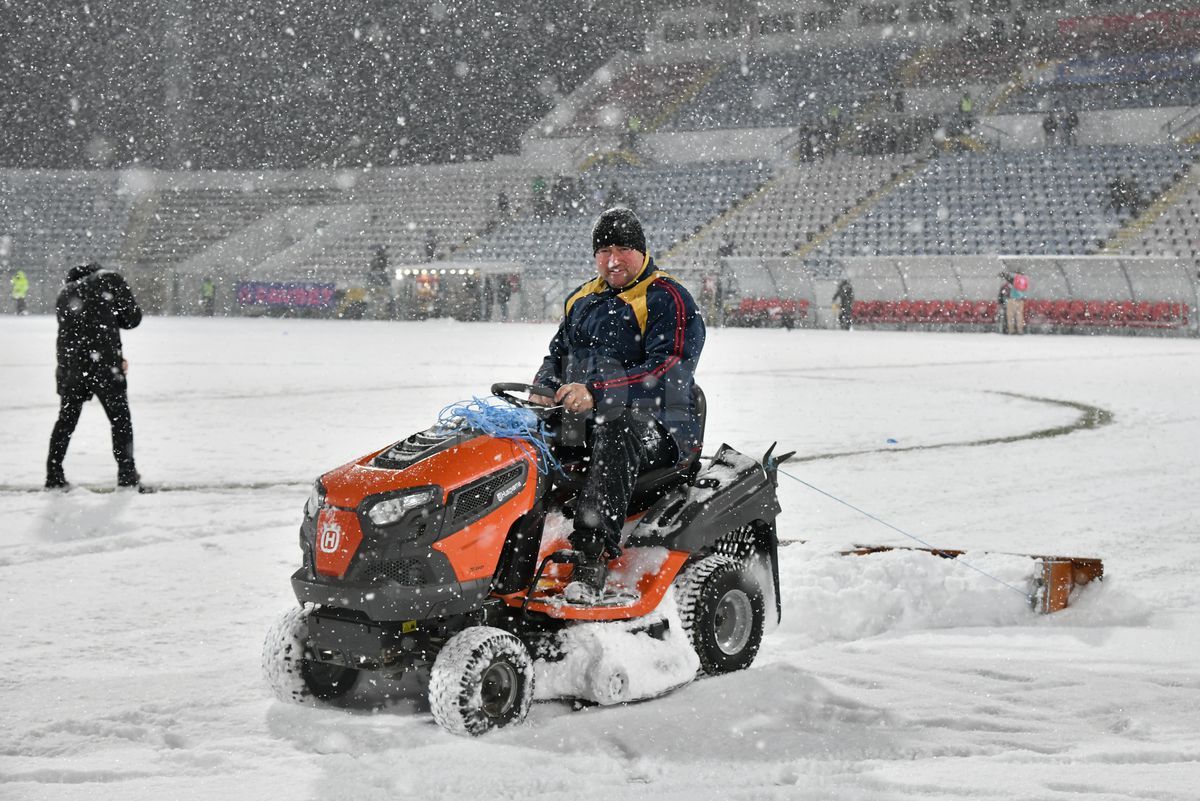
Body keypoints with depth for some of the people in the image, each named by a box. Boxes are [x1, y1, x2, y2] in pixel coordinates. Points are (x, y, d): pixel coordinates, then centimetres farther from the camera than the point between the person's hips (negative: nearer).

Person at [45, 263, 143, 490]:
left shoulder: (66, 293, 21)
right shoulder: (110, 280, 5)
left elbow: (68, 333, 17)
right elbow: (132, 318, 3)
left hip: (69, 367, 4)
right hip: (104, 363, -4)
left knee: (66, 420, 16)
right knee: (120, 419, 9)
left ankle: (54, 475, 13)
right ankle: (127, 474, 9)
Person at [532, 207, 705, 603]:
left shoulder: (669, 301, -3)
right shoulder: (581, 302, 21)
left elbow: (667, 373, -16)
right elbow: (556, 355, 25)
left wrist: (596, 391, -28)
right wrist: (544, 389, -2)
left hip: (658, 428, -6)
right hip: (581, 422, 7)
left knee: (616, 430, -40)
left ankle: (593, 558, -52)